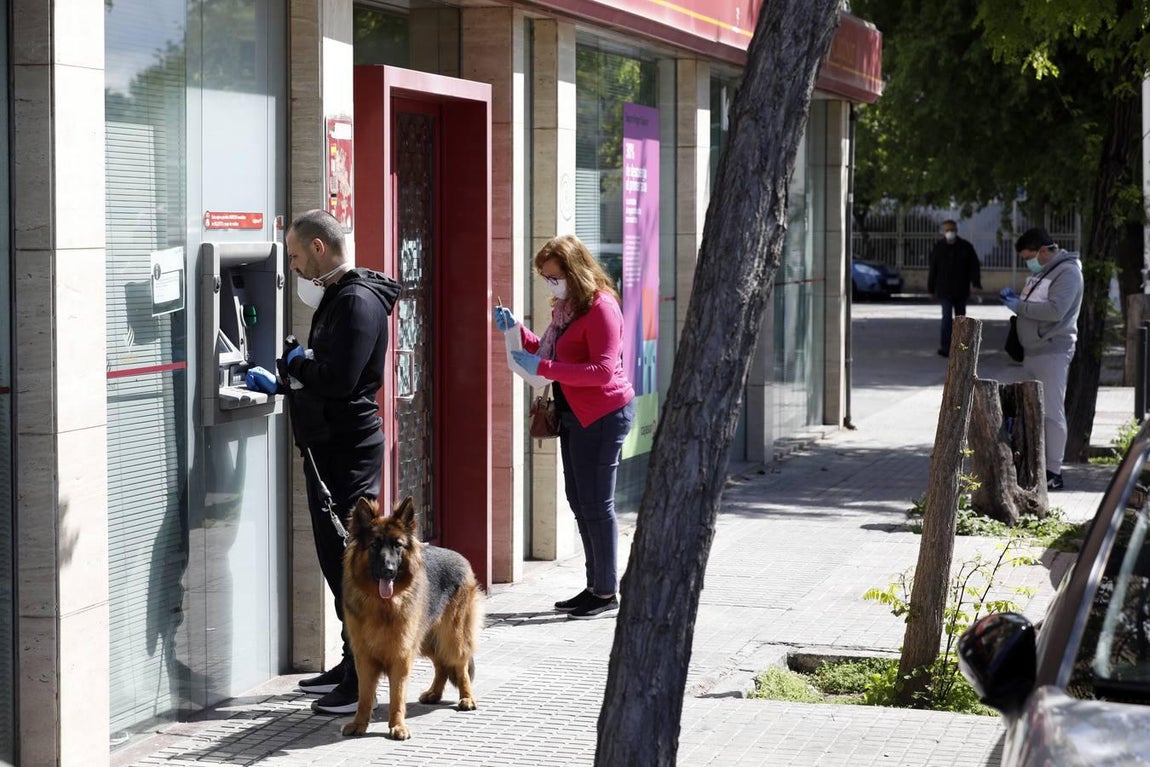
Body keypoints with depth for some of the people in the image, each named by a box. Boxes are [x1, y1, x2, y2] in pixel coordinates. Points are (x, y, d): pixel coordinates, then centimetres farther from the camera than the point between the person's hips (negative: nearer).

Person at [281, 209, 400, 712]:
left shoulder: (358, 302, -16)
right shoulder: (337, 298, 17)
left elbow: (338, 379, -25)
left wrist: (296, 362, -10)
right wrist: (282, 381, 12)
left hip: (348, 447, -11)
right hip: (330, 444, 11)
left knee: (349, 558, -9)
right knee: (336, 557, 15)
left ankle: (361, 682, -7)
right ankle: (352, 666, 25)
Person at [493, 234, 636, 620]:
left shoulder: (601, 307, -17)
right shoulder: (563, 306, 12)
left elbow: (603, 370, -24)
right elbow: (548, 353, 22)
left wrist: (544, 368, -25)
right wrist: (517, 332, 5)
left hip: (603, 415, -10)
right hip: (575, 415, 10)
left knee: (596, 504, -5)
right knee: (579, 501, 13)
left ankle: (606, 592, 4)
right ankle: (595, 586, 21)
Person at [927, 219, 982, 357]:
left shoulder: (966, 246, 1)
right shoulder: (938, 248, -1)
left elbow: (974, 266, 0)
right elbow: (932, 270, 2)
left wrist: (976, 283, -12)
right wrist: (931, 289, 3)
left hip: (961, 290, 3)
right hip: (944, 291, -2)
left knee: (960, 318, 12)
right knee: (947, 317, -13)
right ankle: (945, 347, -15)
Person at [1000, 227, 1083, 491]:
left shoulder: (1067, 273, -12)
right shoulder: (1040, 272, 19)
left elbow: (1055, 310, -24)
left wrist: (1020, 306, -16)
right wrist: (1015, 299, 10)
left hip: (1053, 353, -10)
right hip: (1033, 351, 10)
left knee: (1052, 412, -9)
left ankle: (1053, 472, -8)